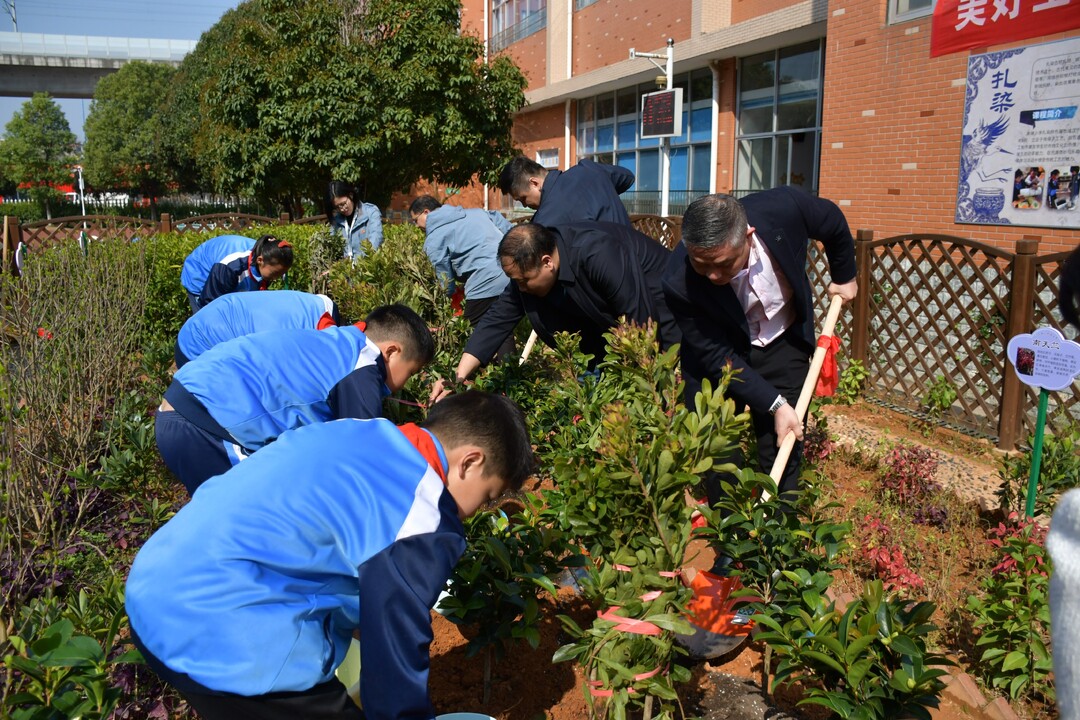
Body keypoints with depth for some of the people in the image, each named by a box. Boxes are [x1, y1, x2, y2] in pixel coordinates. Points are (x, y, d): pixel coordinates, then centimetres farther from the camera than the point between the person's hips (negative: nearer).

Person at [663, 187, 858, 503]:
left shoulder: (784, 207, -29)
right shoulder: (680, 284, -33)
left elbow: (834, 223, -4)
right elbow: (718, 358, -22)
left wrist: (844, 276, 12)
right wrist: (774, 404, -24)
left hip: (782, 343, 2)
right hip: (718, 350, -1)